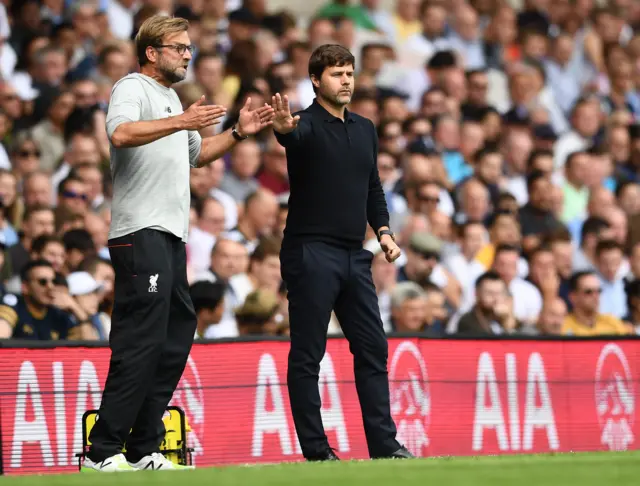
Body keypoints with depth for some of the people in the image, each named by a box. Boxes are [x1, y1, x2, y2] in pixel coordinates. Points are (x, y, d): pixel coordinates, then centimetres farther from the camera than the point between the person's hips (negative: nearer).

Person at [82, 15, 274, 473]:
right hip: (141, 232, -10)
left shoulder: (171, 98, 25)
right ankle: (102, 452, -14)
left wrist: (239, 133, 23)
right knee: (141, 343, -14)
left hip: (171, 235, 10)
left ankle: (143, 450, 12)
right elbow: (121, 133, -26)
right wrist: (181, 121, -30)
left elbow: (196, 153, 35)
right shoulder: (133, 88, -5)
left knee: (176, 338, 8)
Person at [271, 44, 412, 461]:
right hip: (311, 253, -7)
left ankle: (384, 442, 11)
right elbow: (294, 137, -32)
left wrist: (383, 230, 7)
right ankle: (316, 450, 0)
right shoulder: (307, 125, -7)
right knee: (307, 355, -3)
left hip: (354, 255, 7)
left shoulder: (365, 129, 14)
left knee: (373, 348, 6)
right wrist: (284, 129, -56)